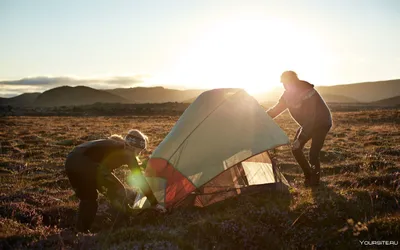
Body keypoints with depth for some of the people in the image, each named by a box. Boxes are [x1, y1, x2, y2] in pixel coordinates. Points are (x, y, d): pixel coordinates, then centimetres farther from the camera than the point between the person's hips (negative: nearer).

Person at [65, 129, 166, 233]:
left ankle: (80, 231, 28)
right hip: (86, 164, -8)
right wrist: (154, 203, 16)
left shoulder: (113, 145, 32)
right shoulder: (127, 152, 12)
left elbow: (105, 169, 42)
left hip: (71, 160, 8)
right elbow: (140, 179, 11)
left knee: (87, 198, 27)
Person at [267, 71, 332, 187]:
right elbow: (276, 109, 0)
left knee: (313, 153, -13)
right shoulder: (288, 94, -10)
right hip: (308, 123, 8)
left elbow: (310, 118, -36)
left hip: (321, 123, -7)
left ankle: (314, 180, 10)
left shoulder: (307, 92, -35)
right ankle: (308, 175, 18)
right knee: (295, 148, 1)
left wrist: (300, 139, -37)